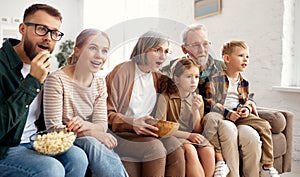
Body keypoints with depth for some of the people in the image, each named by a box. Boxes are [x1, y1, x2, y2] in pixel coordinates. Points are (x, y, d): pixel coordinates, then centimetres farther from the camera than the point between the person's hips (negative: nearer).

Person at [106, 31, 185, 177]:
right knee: (154, 147, -28)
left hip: (146, 132, 6)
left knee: (175, 146, -19)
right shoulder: (122, 71, -10)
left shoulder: (157, 77, 12)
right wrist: (132, 123, -25)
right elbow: (107, 113, -10)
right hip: (119, 133, -5)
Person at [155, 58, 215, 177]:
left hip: (192, 138, 4)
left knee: (208, 150, -23)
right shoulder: (165, 97, -8)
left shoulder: (198, 99, 6)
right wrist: (188, 135, -16)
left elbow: (197, 130, 5)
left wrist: (196, 110, -12)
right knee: (190, 150, -31)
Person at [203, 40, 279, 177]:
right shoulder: (215, 79, -8)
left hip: (239, 114, 6)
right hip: (220, 113, -5)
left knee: (264, 125, -10)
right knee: (211, 121, -39)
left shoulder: (243, 82, 13)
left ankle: (267, 166, 0)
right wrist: (227, 113, -20)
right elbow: (209, 102, -12)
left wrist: (246, 109, -2)